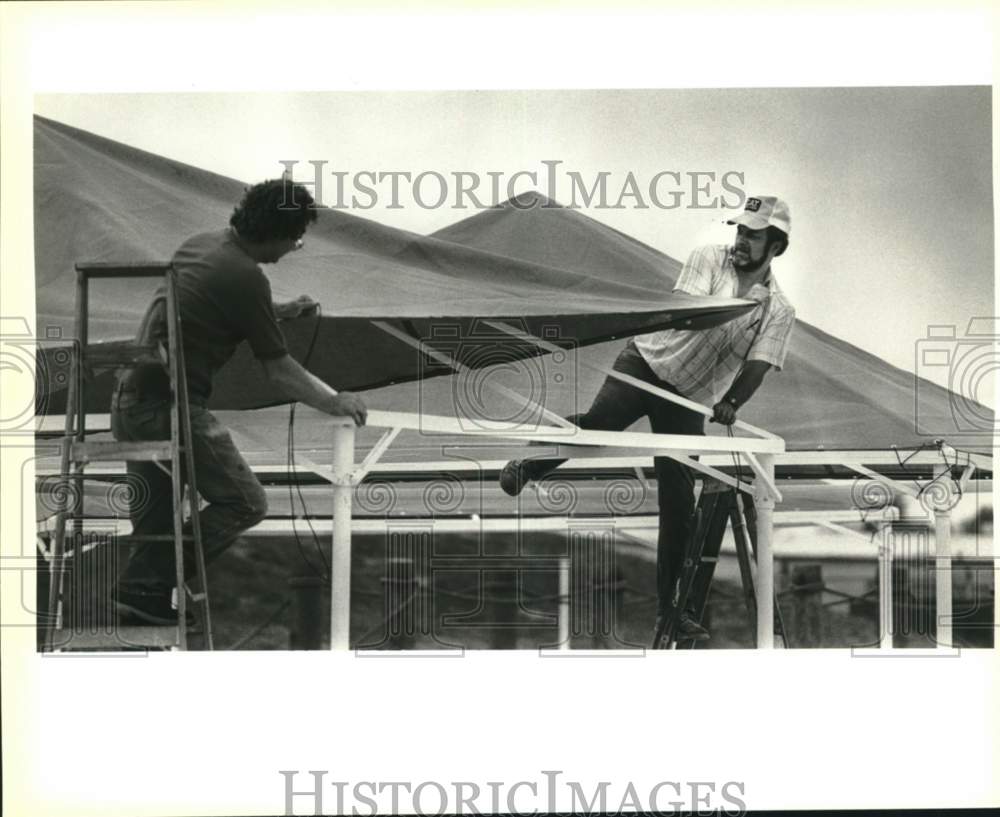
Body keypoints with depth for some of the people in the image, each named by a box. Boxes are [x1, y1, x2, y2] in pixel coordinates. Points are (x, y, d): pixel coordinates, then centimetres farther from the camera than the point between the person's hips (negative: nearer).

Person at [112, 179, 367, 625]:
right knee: (244, 503, 0)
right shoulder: (245, 276, -14)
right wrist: (335, 402, 1)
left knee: (154, 520, 16)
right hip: (170, 405, -9)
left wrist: (283, 311, 30)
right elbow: (279, 373, -8)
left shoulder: (201, 244, 11)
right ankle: (151, 585, -4)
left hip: (130, 399, 9)